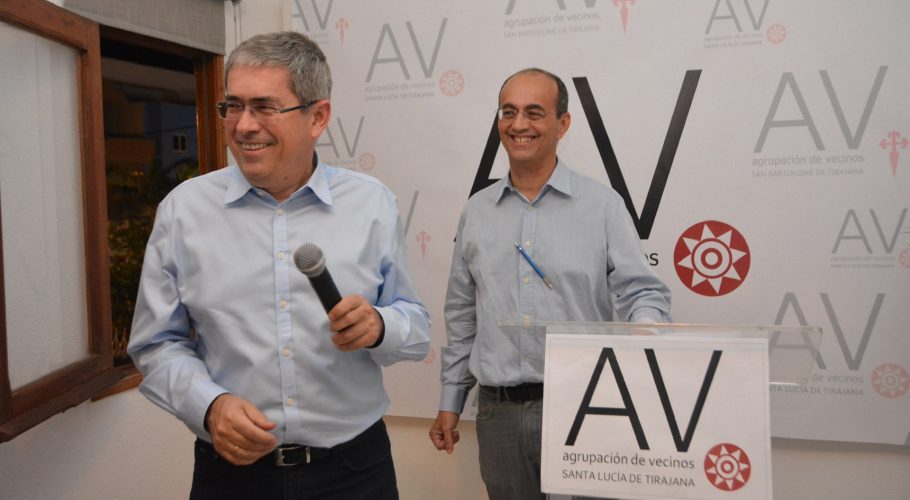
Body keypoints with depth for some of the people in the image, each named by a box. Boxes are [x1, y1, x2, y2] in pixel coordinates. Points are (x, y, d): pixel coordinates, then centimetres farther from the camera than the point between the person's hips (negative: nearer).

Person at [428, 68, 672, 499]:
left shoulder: (602, 205, -2)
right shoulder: (476, 212, 8)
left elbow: (641, 292, -5)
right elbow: (462, 317, 13)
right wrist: (450, 402, 13)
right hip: (498, 411, 3)